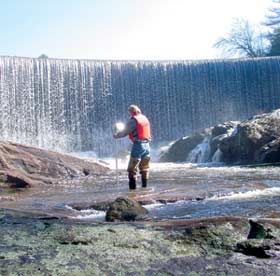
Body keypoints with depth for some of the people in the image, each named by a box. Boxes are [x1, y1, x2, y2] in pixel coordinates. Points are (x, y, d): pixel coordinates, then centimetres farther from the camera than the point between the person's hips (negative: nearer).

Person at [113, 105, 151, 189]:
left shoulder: (133, 120, -11)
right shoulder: (145, 118, 11)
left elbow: (125, 132, -9)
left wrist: (116, 135, 8)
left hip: (138, 145, -7)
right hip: (146, 144, 7)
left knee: (132, 168, 2)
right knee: (144, 168, 16)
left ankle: (132, 186, -1)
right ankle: (144, 185, 16)